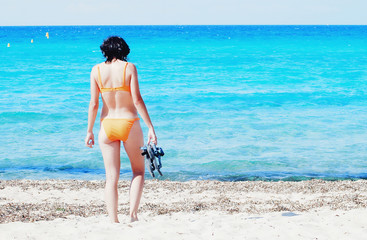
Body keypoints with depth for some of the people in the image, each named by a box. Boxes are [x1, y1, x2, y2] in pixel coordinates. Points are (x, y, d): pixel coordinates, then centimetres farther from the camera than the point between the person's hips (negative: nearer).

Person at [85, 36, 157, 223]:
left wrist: (89, 131, 6)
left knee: (111, 178, 6)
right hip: (129, 124, -2)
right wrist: (150, 127, -7)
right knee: (138, 171, 17)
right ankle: (133, 211, 0)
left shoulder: (97, 70, 1)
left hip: (107, 125, 2)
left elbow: (93, 103, -2)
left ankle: (113, 222, -1)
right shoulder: (129, 68, -4)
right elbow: (137, 100, -10)